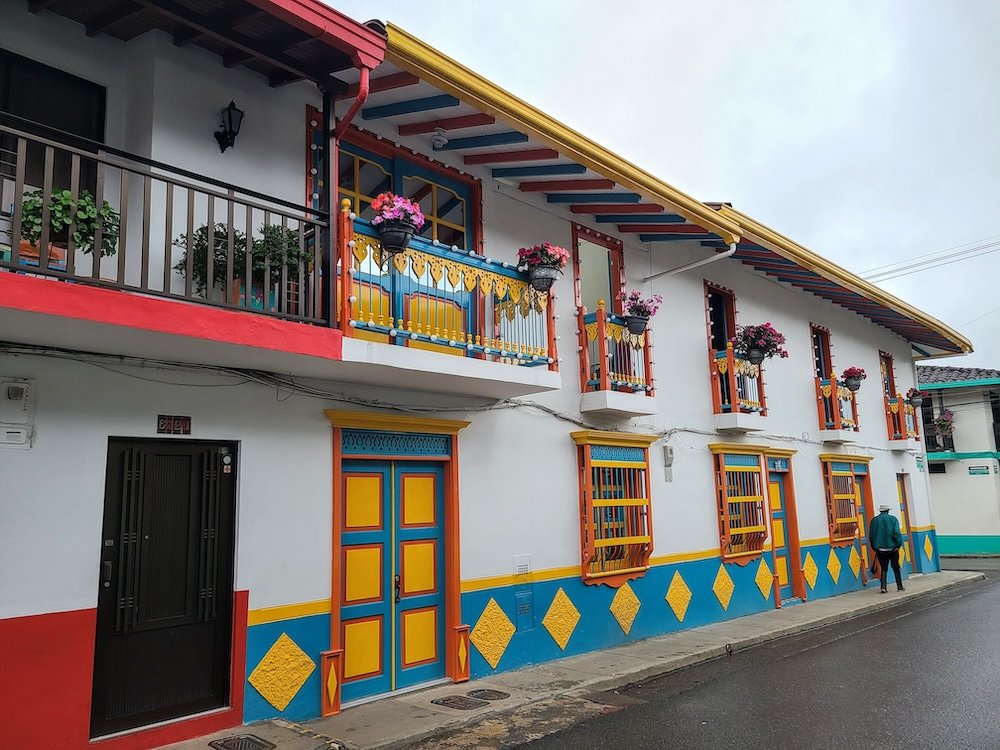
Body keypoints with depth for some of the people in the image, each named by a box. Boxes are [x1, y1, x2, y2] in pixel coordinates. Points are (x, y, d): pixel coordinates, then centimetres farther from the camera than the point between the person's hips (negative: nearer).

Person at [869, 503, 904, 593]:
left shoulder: (873, 520, 4)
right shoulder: (893, 519, -2)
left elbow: (871, 535, 5)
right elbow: (897, 533, -13)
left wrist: (875, 547, 13)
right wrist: (899, 544, -6)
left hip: (880, 549, 1)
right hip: (892, 548, -1)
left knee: (884, 568, 7)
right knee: (896, 567, 12)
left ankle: (883, 586, -6)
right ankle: (899, 586, 18)